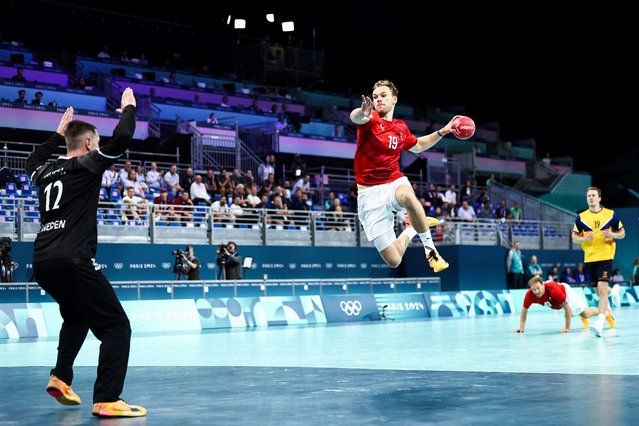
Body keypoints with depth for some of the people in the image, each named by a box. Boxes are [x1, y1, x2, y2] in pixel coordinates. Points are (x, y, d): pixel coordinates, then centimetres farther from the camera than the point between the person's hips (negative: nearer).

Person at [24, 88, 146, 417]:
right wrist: (128, 108, 9)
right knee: (116, 326, -3)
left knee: (76, 318, 33)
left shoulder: (47, 171, 19)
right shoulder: (86, 164, 0)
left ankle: (60, 378, 24)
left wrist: (58, 134, 48)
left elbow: (33, 162, 44)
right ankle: (106, 400, -14)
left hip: (42, 262, 8)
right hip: (72, 260, -8)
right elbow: (122, 138, -9)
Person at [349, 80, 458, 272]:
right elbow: (354, 117, -33)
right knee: (393, 261, -9)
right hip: (370, 193, -2)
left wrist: (443, 131, 19)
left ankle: (430, 248, -17)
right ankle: (413, 230, 24)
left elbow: (418, 146, 32)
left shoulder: (401, 127, 9)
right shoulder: (370, 120, -6)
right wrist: (362, 112, -58)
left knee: (409, 198, -41)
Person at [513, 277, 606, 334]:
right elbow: (524, 309, -15)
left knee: (586, 314, -2)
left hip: (566, 291, -5)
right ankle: (583, 318, 57)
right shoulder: (530, 294, -35)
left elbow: (567, 307, -37)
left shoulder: (553, 289, -46)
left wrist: (567, 328, -33)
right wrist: (521, 327, -19)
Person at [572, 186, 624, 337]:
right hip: (589, 259, 3)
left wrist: (612, 235, -13)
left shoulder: (610, 214, 1)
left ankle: (599, 324, -20)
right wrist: (584, 238, -13)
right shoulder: (581, 217, 5)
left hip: (605, 257, -3)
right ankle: (614, 290, 48)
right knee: (599, 292, 11)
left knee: (602, 289, -17)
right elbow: (574, 237, 9)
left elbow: (622, 233, 8)